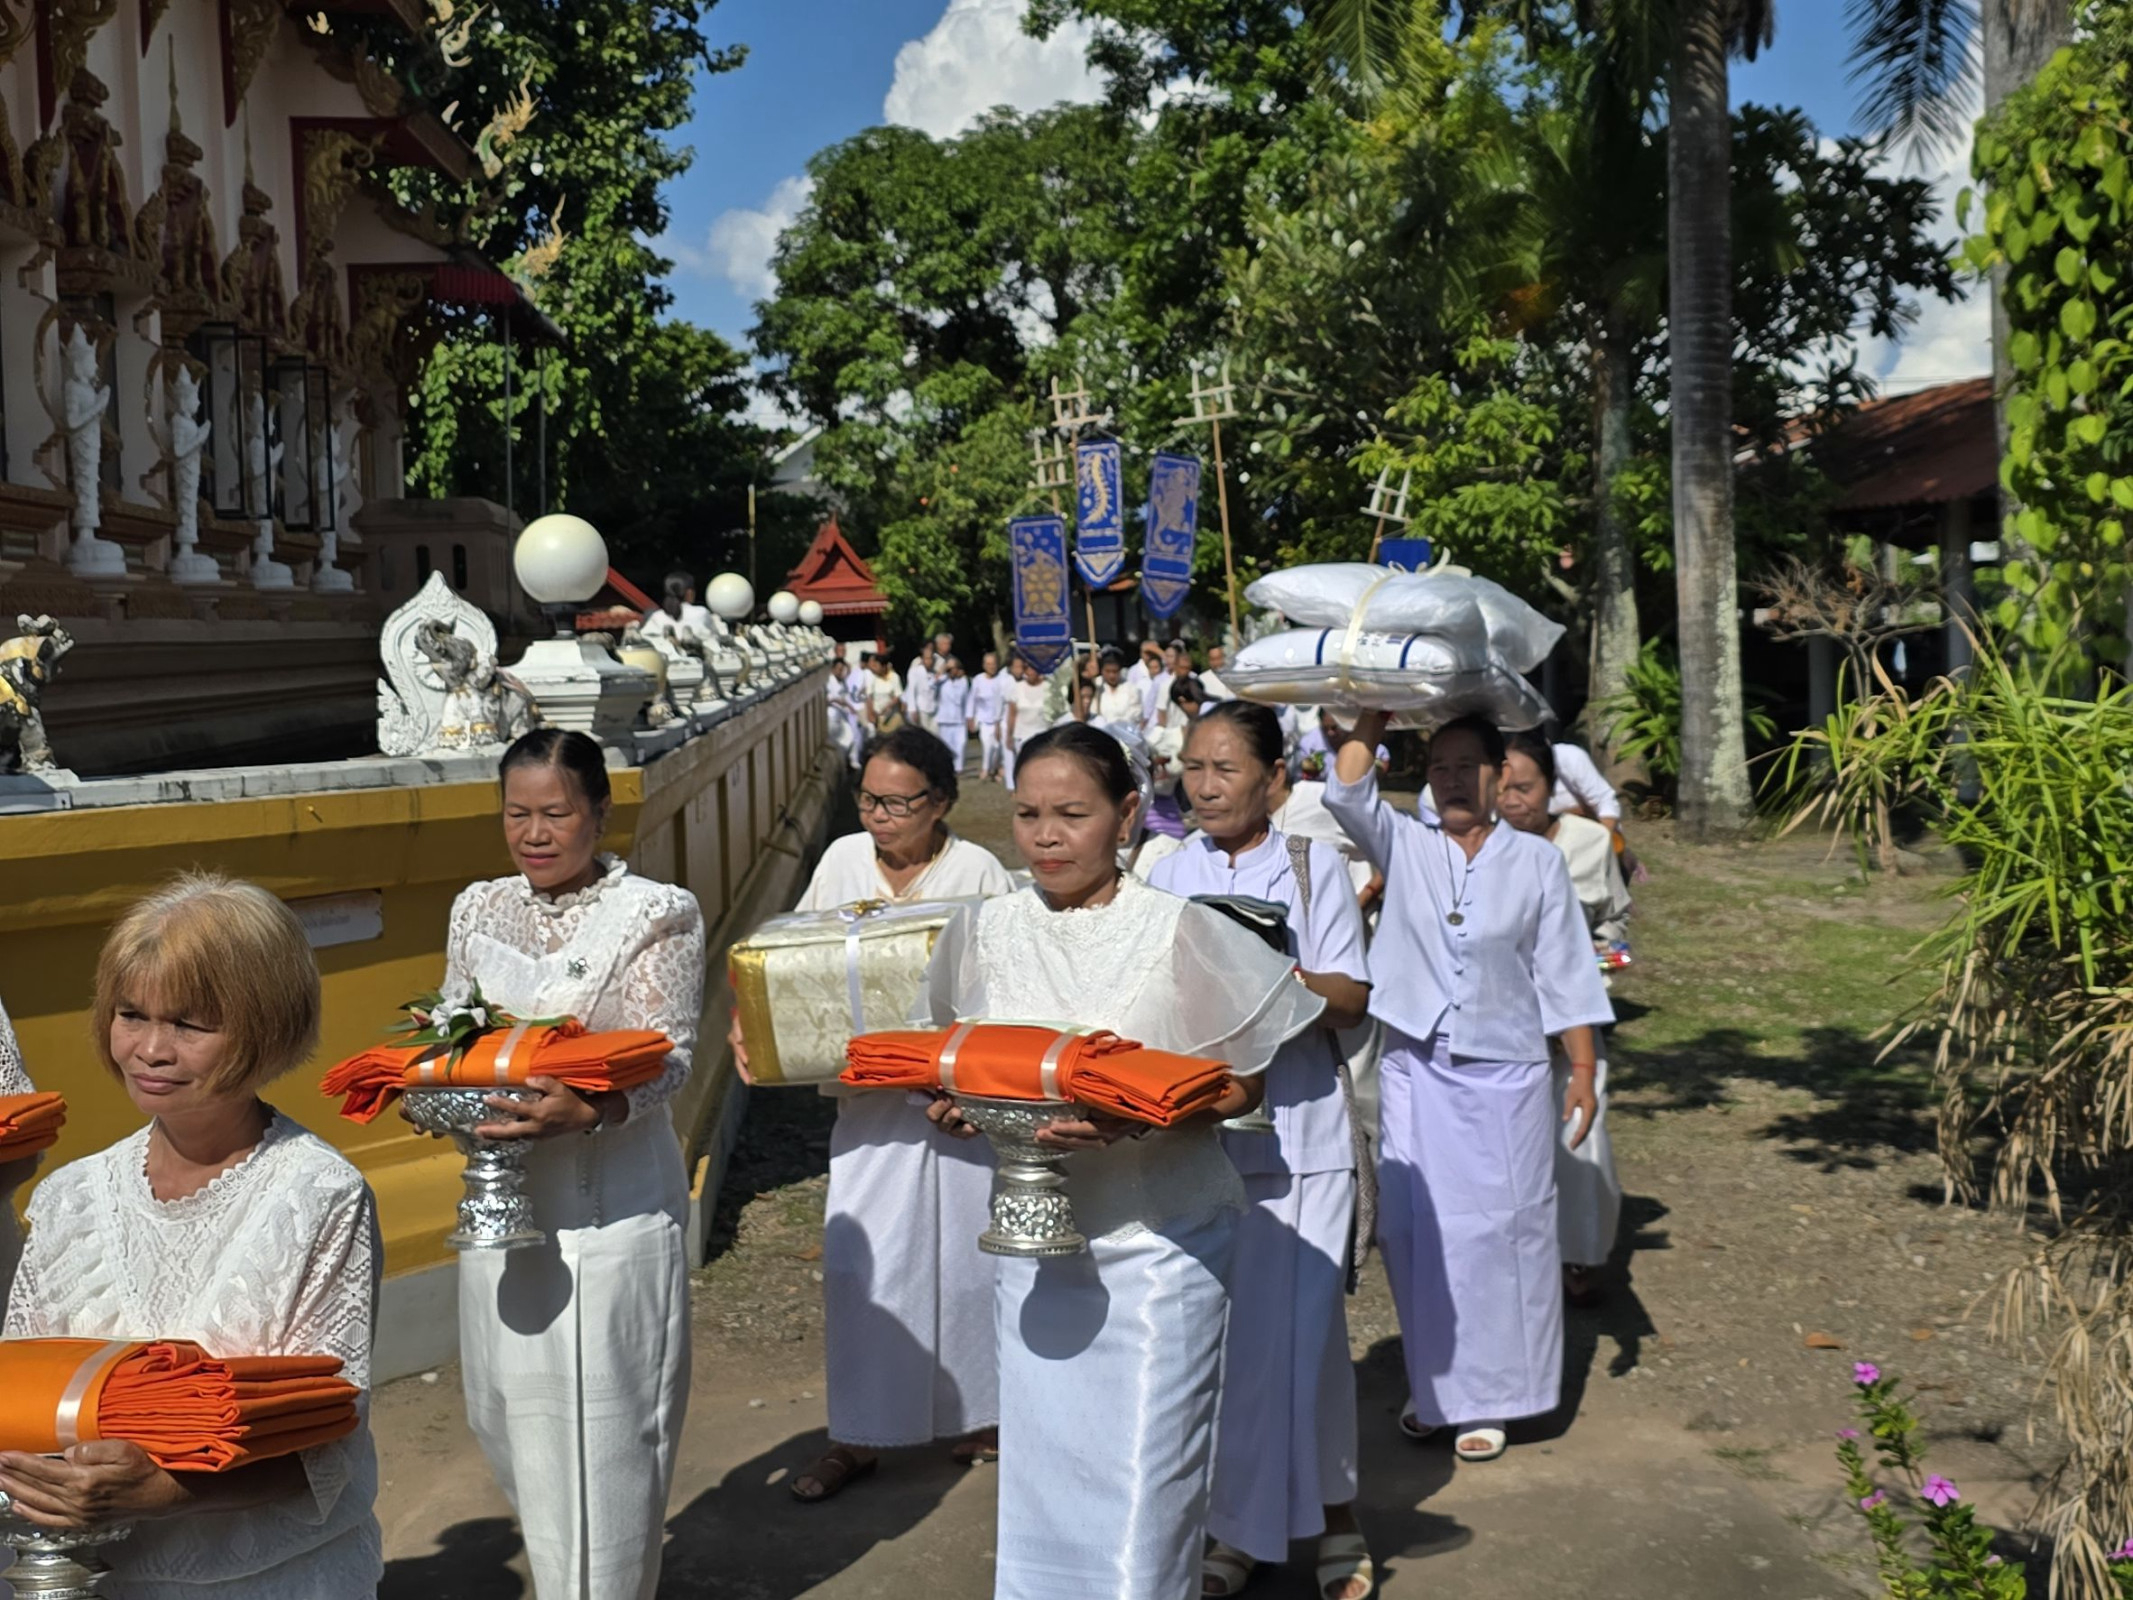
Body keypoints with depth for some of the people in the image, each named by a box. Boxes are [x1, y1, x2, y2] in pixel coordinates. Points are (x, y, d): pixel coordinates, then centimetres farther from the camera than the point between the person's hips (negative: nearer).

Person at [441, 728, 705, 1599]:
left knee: (601, 1423, 2)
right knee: (506, 1412, 13)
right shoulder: (476, 909, 9)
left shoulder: (656, 913, -6)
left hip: (609, 1205, -5)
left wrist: (586, 1111, -31)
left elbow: (668, 1057, -13)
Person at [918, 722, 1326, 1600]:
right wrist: (955, 1102, -11)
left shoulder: (1179, 929, -11)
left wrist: (1132, 1120, -25)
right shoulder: (989, 930, 1)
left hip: (1159, 1240, -4)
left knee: (1144, 1469, 2)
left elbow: (1239, 1086, -9)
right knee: (1039, 1455, 13)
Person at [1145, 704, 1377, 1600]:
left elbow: (1351, 1001, -4)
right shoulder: (1169, 875, 7)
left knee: (1304, 1323, -1)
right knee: (1214, 1324, 5)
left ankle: (1332, 1512, 20)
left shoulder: (1312, 867, -1)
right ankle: (1239, 1524, 20)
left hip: (1298, 1129, -2)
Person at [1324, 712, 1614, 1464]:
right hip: (1415, 1071, 1)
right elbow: (1348, 794, -14)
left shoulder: (1537, 861, 1)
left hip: (1504, 1075, -1)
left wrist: (1583, 1071, -1)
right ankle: (1436, 1386, 24)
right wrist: (1373, 715, -15)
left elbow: (1565, 976, 2)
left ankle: (1488, 1396, 17)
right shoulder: (1404, 847, 3)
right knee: (1418, 1230, 6)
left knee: (1500, 1231, 2)